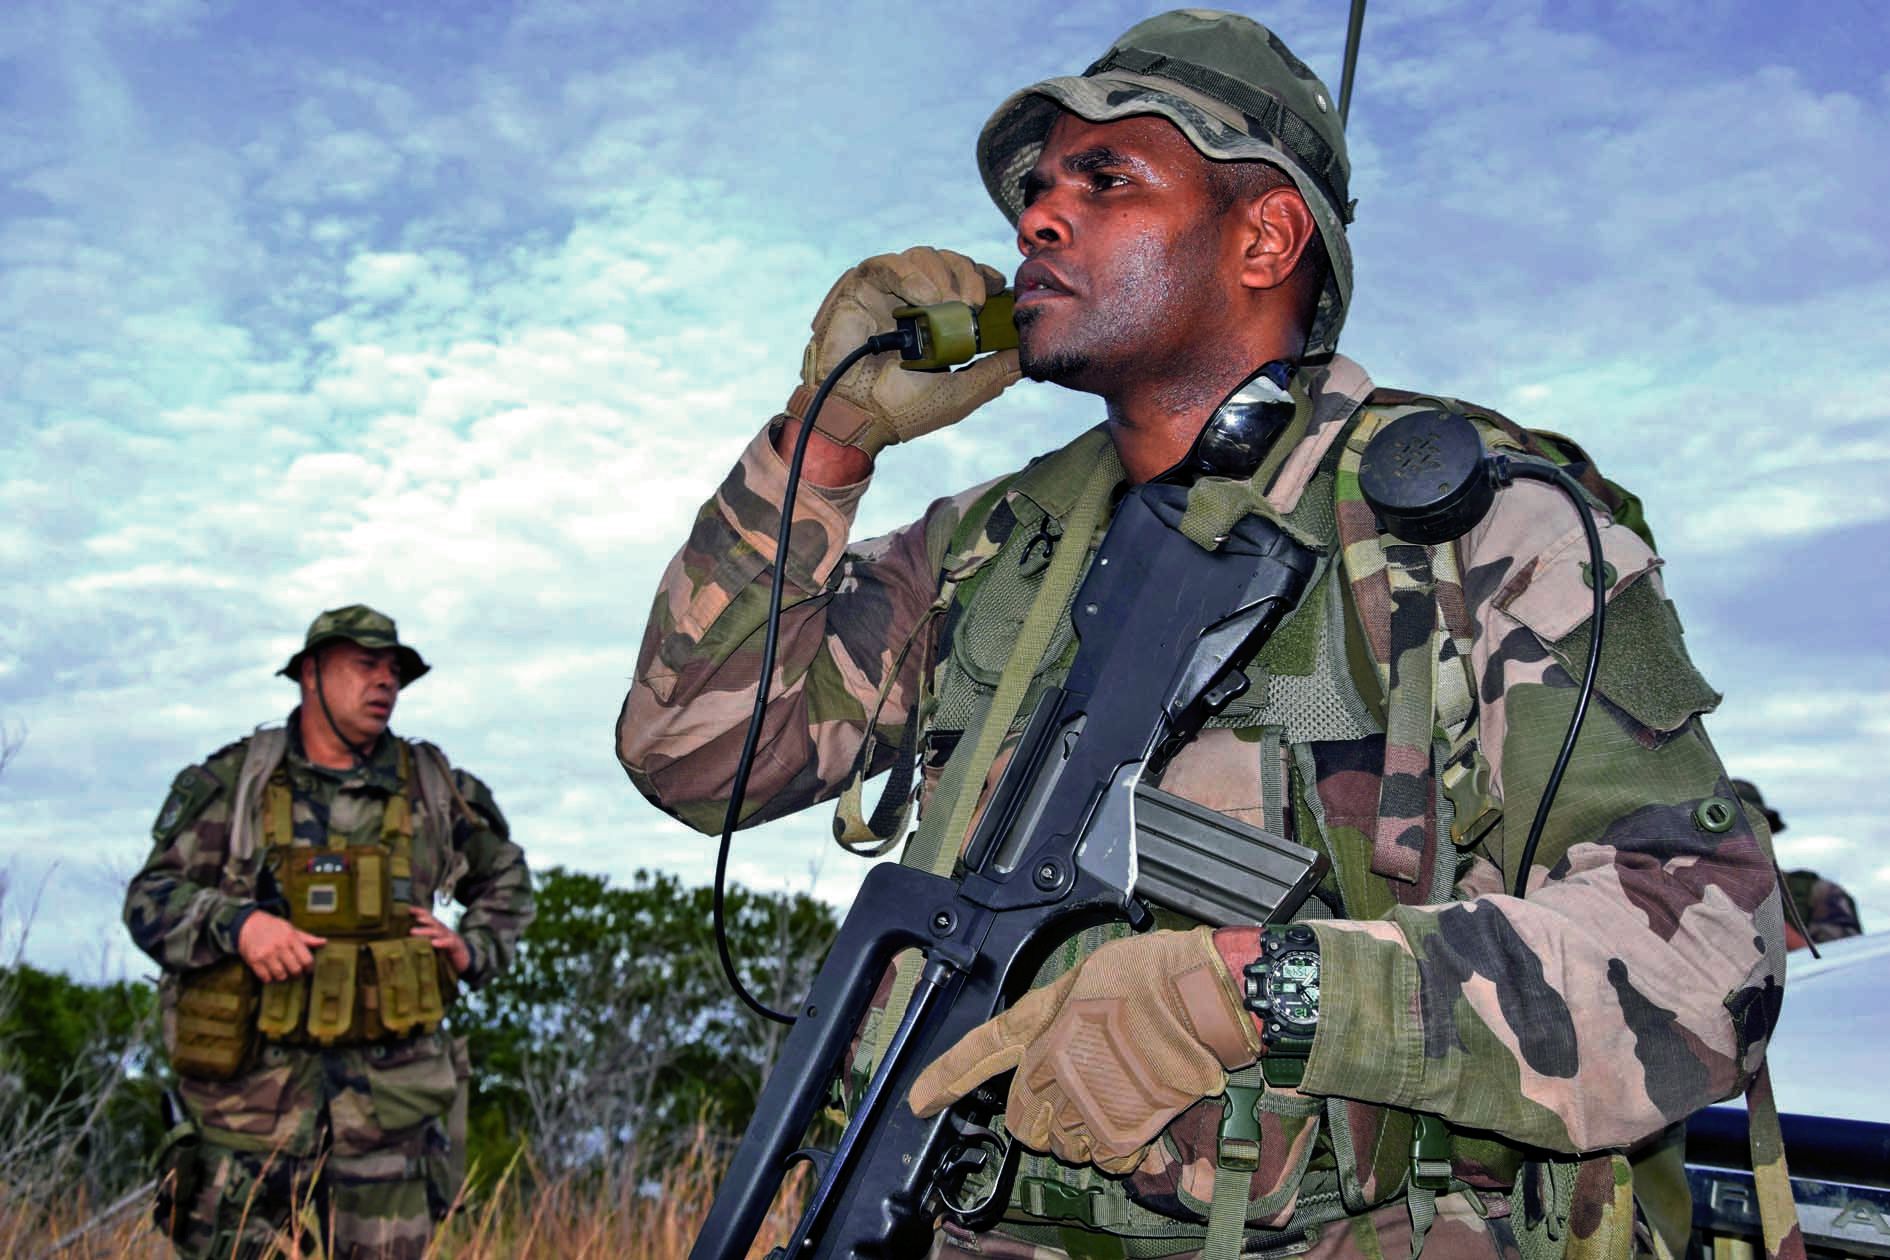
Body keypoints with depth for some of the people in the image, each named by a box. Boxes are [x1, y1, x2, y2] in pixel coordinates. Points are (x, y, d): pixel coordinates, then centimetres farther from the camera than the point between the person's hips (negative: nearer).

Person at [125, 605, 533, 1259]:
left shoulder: (432, 789, 10)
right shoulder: (232, 782, 3)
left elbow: (506, 880, 24)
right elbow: (150, 899, 1)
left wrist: (475, 949, 6)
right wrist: (236, 923, -17)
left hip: (390, 1089, 2)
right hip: (256, 1087, -2)